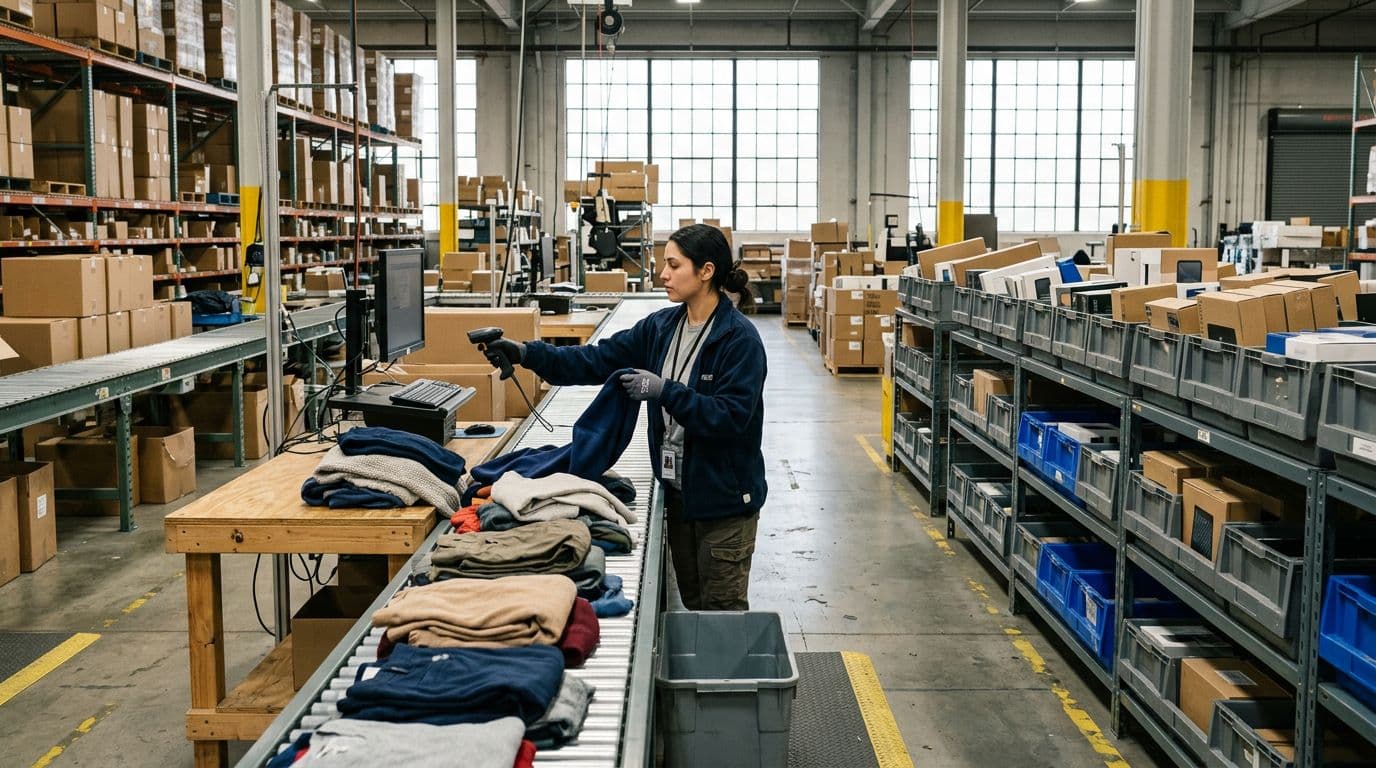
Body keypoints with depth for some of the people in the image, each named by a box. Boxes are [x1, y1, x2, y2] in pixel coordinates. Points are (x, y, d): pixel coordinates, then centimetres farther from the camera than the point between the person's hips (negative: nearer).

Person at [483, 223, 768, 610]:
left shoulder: (739, 338, -17)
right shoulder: (662, 326, 4)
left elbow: (732, 416, -23)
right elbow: (598, 360, 3)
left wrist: (665, 391, -28)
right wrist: (526, 354, -6)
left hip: (724, 496, -7)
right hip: (678, 490, 7)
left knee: (723, 611, 4)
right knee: (692, 605, 19)